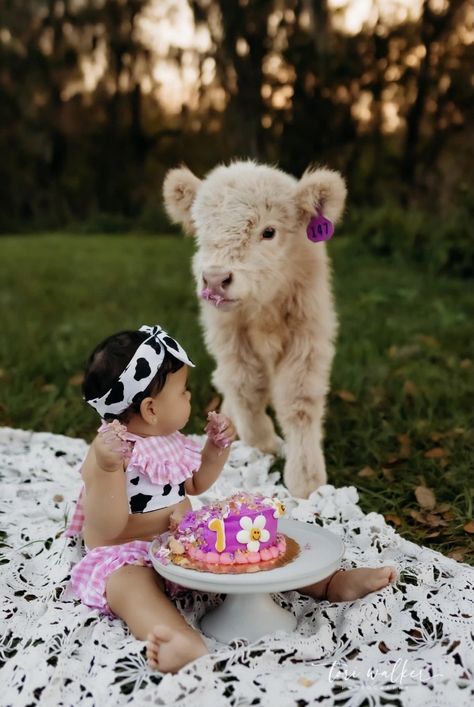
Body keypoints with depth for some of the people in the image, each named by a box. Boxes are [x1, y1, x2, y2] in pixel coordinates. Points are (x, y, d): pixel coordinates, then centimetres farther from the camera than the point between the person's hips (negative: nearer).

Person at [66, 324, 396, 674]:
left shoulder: (170, 441, 4)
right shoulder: (111, 451, -19)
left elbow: (194, 485, 23)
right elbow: (106, 532, -25)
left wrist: (217, 446, 8)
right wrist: (108, 468, -39)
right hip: (126, 556, -8)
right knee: (131, 581, -38)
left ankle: (331, 582, -4)